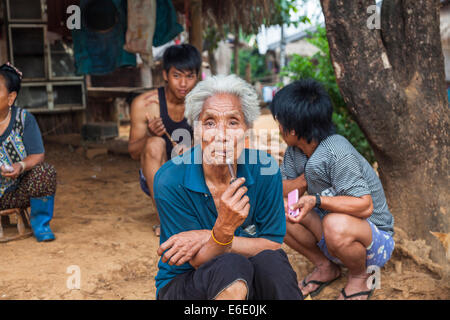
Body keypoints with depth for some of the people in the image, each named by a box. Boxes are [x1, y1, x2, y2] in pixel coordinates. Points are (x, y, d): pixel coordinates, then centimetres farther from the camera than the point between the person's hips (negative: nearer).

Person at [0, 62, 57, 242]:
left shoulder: (23, 119, -4)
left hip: (17, 193, 1)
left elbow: (38, 155, -9)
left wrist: (21, 166, -30)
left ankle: (40, 223, -3)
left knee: (44, 172, -25)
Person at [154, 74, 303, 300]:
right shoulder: (171, 180, -19)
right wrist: (224, 228, -37)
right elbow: (200, 262, -15)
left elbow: (273, 245, -9)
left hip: (251, 281, 3)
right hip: (183, 285, -2)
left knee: (269, 260, -30)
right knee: (233, 265, -34)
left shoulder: (265, 169, -12)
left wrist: (208, 237, -23)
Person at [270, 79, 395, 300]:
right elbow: (279, 191, 4)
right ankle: (325, 267, 7)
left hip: (375, 237, -7)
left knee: (336, 224, -40)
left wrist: (317, 200, -41)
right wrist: (302, 181, -17)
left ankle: (360, 277, -6)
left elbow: (365, 206, -31)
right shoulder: (295, 151, -3)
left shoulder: (337, 154, -28)